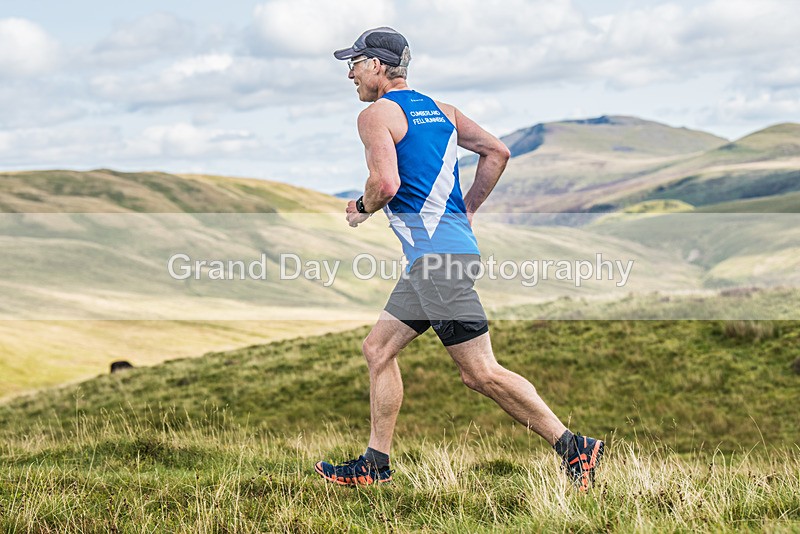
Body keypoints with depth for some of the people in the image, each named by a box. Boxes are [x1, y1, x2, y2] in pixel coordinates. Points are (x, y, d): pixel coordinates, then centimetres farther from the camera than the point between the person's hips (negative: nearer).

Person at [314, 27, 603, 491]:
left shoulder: (376, 114, -5)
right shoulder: (439, 109, 19)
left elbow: (387, 183, -19)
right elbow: (497, 151, 18)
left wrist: (361, 208, 2)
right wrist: (465, 212, 21)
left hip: (438, 254, -10)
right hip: (440, 253, 10)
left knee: (482, 373, -8)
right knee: (378, 348, 15)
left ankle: (573, 447, -7)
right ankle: (375, 465, 18)